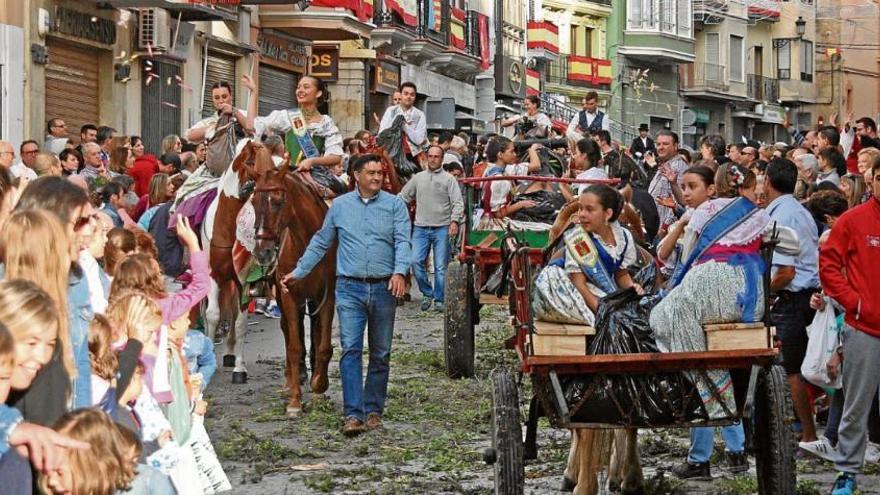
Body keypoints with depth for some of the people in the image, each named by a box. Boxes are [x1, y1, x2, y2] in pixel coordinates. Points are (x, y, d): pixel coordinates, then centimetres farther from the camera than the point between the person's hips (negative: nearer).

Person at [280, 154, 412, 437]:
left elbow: (403, 241, -8)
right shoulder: (340, 206, 7)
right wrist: (298, 273, 10)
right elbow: (320, 243, 14)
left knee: (380, 354, 9)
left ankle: (374, 410, 20)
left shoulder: (395, 205, 3)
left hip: (384, 288, 0)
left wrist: (399, 272, -25)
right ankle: (353, 414, -14)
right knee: (350, 349, -11)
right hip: (350, 288, 0)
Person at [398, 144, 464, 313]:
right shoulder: (418, 178, 13)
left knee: (441, 266, -2)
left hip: (442, 228, -2)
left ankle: (439, 300, 8)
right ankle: (427, 293, 7)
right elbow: (403, 197, 18)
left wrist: (454, 221, -16)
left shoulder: (449, 179, 4)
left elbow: (457, 203, -2)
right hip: (421, 228, 2)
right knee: (415, 261, -10)